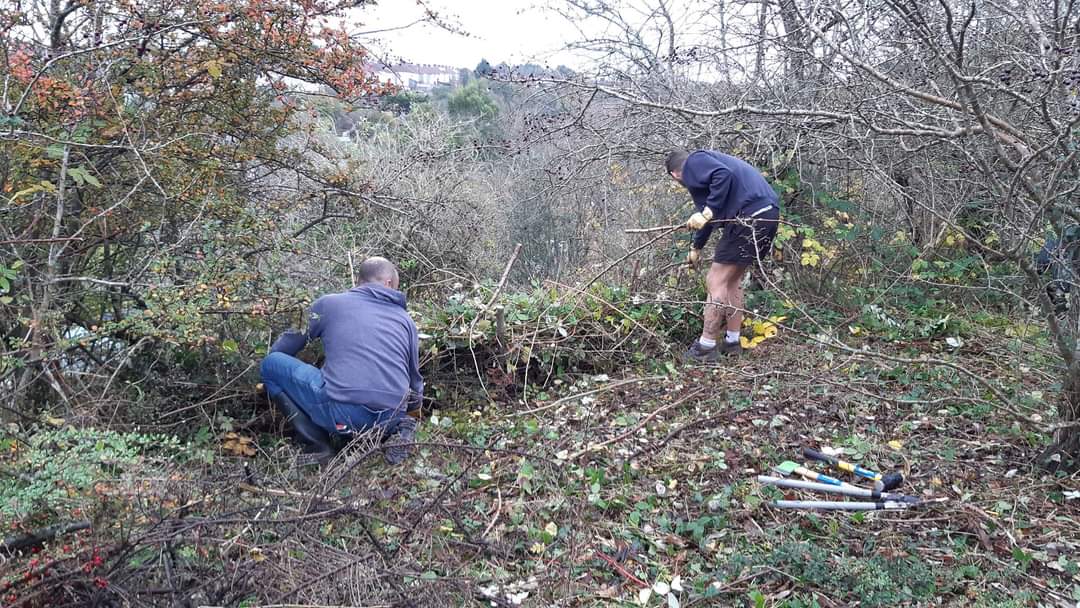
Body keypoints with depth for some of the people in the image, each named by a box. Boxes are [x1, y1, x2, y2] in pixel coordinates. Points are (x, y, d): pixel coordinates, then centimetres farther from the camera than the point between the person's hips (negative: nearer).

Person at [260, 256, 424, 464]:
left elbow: (281, 349, 21)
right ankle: (399, 427, 7)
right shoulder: (406, 319, 19)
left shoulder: (329, 303, 13)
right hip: (390, 419, 4)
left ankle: (317, 445, 3)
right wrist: (409, 409, 46)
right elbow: (414, 380, 26)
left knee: (271, 364, 14)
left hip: (343, 414, -4)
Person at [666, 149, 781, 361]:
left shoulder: (694, 161, 3)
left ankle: (706, 347, 3)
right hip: (769, 214, 10)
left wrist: (707, 212, -19)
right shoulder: (705, 162, 30)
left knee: (716, 282, -2)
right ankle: (732, 342, 26)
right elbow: (707, 218, 41)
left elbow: (723, 175, -20)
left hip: (750, 215, -10)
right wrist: (695, 248, 52)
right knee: (732, 279, 20)